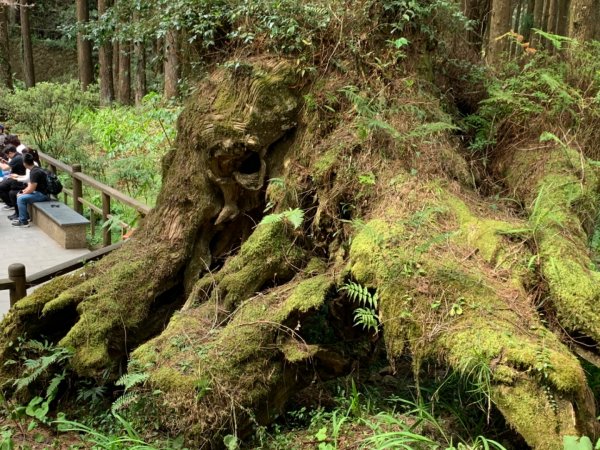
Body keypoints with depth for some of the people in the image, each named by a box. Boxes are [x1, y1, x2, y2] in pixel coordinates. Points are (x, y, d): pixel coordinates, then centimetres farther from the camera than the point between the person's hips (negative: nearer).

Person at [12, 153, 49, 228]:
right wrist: (23, 191, 4)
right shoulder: (34, 169, 9)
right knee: (20, 195, 17)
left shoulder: (35, 172, -22)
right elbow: (30, 185, 18)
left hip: (43, 195, -11)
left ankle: (23, 222, -11)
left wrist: (22, 194, -5)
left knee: (21, 198, -19)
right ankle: (25, 216, 21)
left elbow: (31, 189, -21)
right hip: (39, 192, 11)